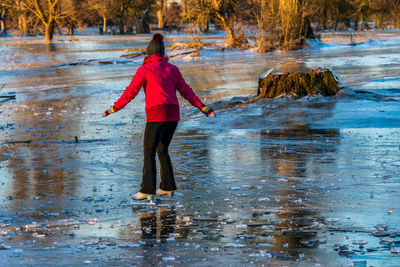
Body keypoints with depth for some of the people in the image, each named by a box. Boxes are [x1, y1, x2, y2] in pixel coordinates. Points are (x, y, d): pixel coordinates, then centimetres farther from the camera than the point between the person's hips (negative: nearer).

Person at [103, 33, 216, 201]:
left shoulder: (144, 70, -2)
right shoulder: (172, 69, 12)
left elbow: (130, 92, -2)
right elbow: (186, 91, 13)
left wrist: (113, 109, 6)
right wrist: (203, 108, 20)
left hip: (156, 115, -5)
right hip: (173, 115, 5)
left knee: (149, 152, 0)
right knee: (162, 150, 18)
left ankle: (147, 190, -7)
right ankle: (167, 187, 16)